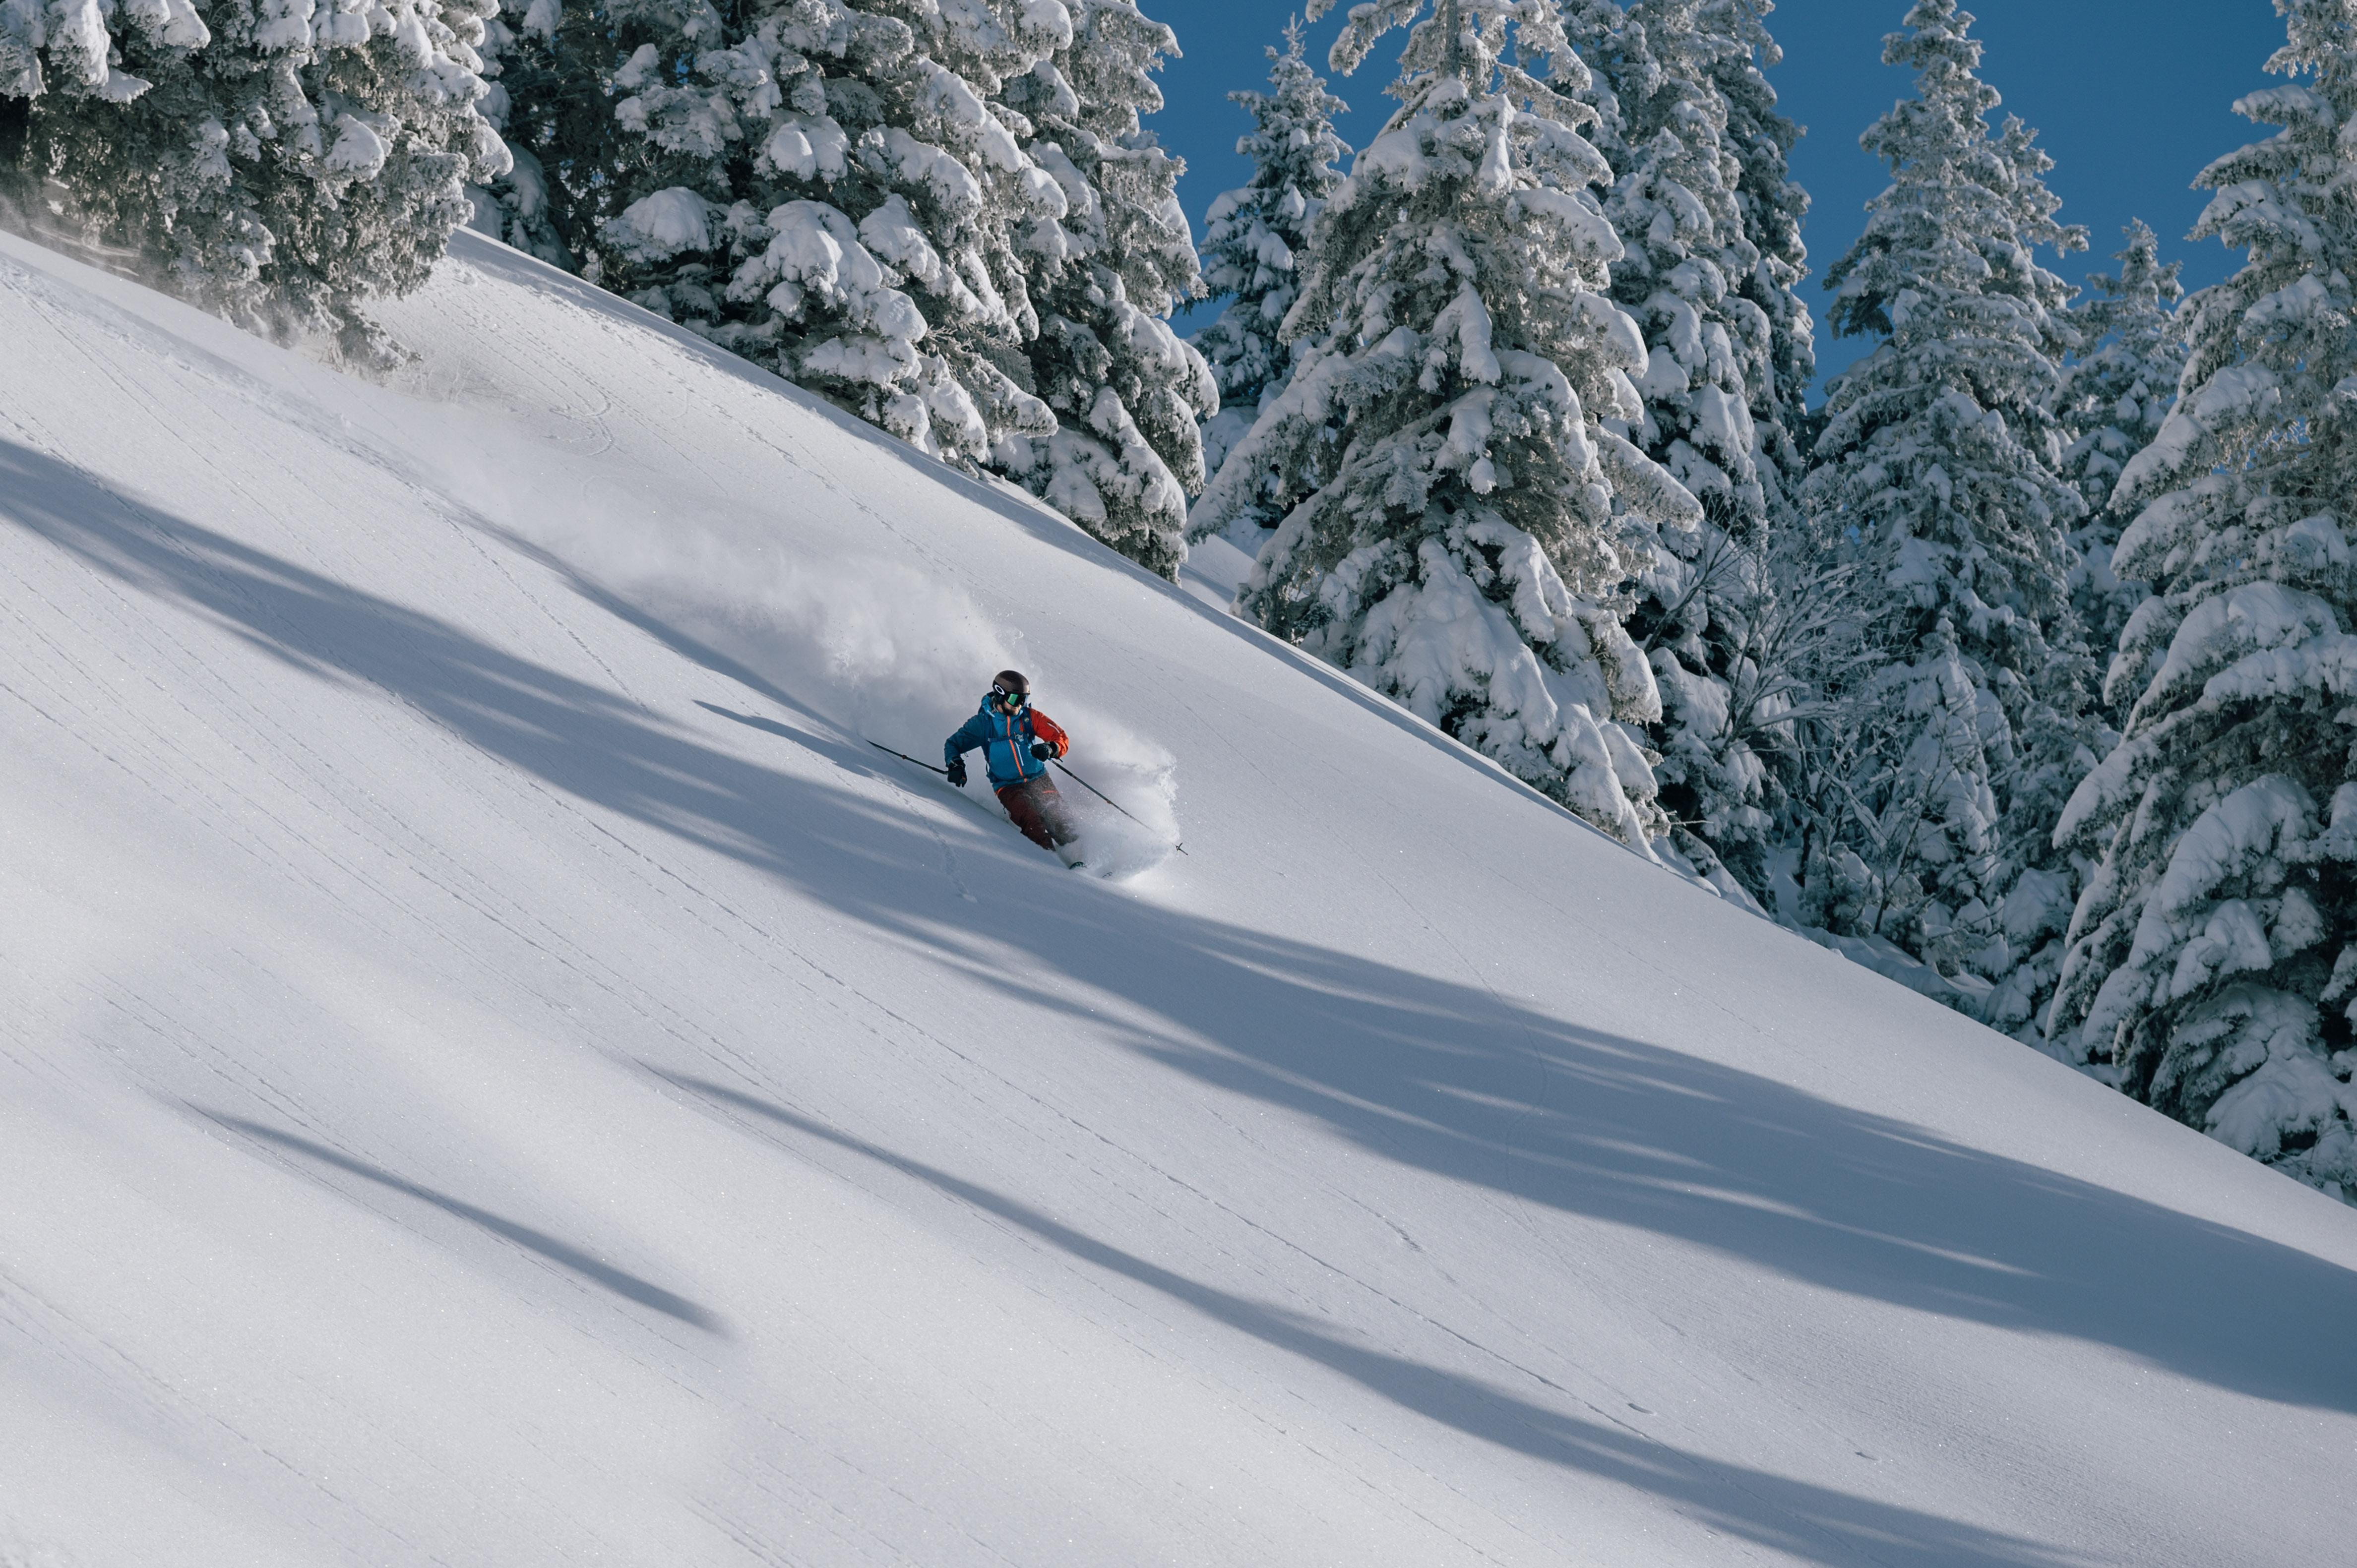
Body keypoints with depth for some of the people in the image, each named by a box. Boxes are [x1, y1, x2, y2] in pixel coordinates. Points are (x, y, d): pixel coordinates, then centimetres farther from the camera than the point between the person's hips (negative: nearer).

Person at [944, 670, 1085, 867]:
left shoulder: (1029, 717, 1)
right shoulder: (983, 723, -2)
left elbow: (1062, 739, -2)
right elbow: (953, 744, 6)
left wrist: (1050, 749, -25)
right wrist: (955, 764, -15)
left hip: (1038, 779, 2)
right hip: (1008, 786, -2)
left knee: (1057, 816, -19)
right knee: (1032, 820, -28)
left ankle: (1077, 861, -21)